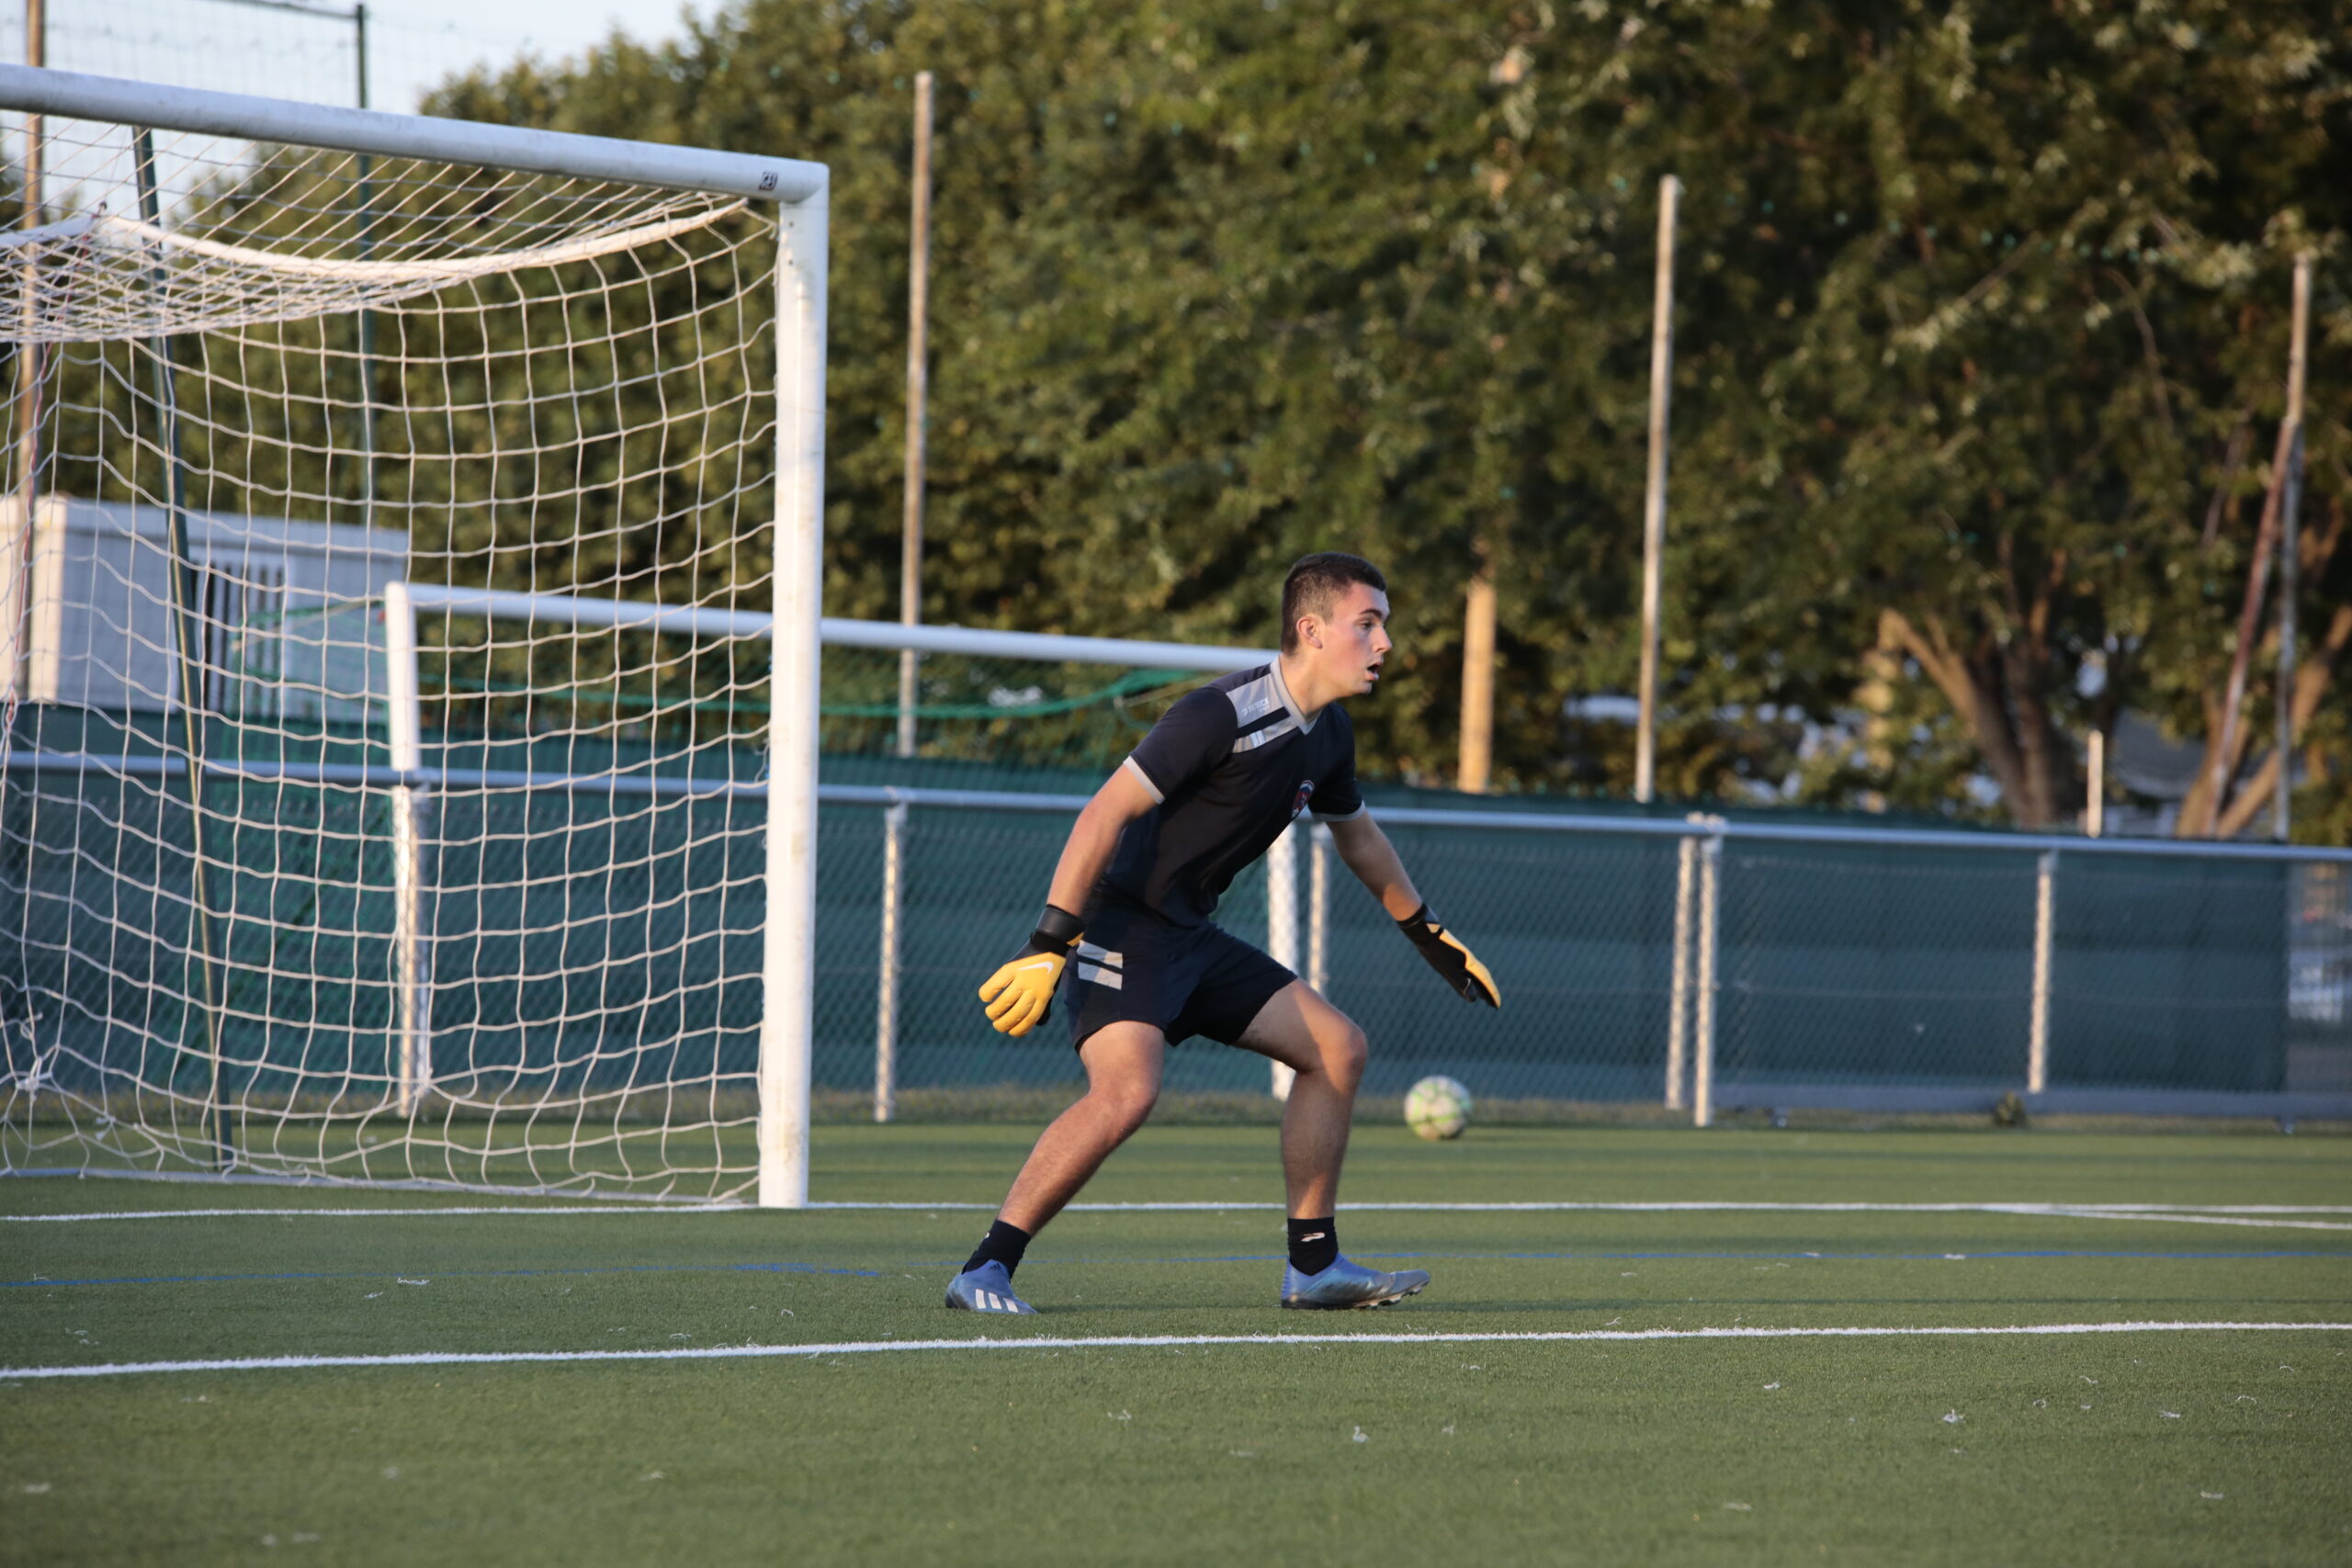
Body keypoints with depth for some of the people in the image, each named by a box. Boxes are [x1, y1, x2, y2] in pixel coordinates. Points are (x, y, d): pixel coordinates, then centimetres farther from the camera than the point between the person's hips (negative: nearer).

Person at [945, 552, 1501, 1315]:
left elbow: (1358, 837, 29)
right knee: (1127, 1089, -30)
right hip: (1122, 926, -9)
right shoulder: (1223, 714, -21)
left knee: (1337, 1047, 9)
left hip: (1192, 935, 9)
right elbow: (1105, 813, -24)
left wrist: (1431, 937, 36)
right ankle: (984, 1270, -22)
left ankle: (1313, 1265, 15)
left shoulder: (1327, 734, 8)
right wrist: (1047, 948, -29)